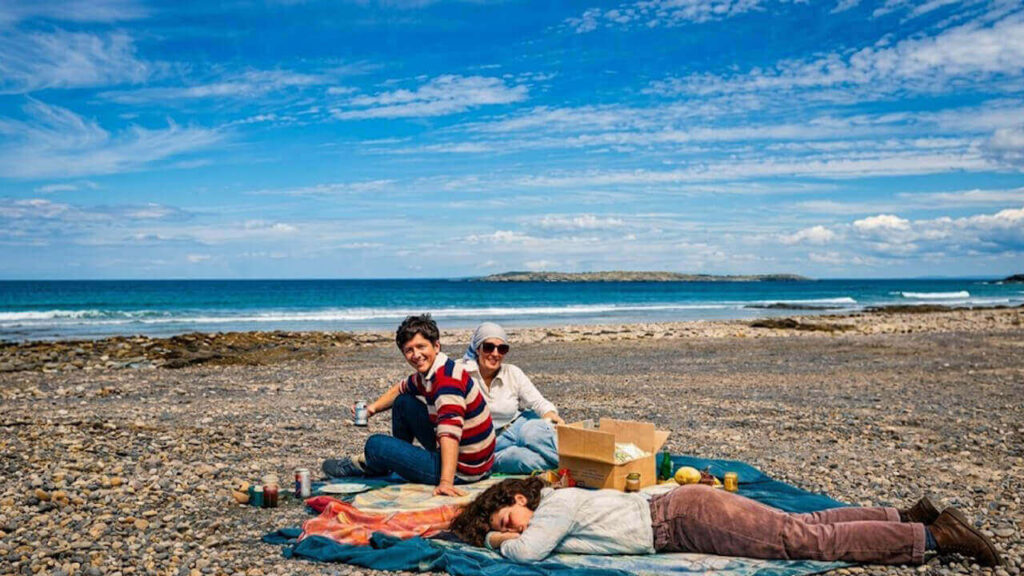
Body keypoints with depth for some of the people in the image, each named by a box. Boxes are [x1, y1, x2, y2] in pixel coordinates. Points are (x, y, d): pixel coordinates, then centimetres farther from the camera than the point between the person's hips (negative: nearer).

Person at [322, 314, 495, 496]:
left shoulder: (448, 378, -25)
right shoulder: (427, 373, 4)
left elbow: (450, 432, -36)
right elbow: (401, 388, 24)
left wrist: (446, 482, -44)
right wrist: (373, 407, 7)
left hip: (463, 471, -9)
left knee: (375, 444, -7)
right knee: (403, 402, 16)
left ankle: (364, 465, 28)